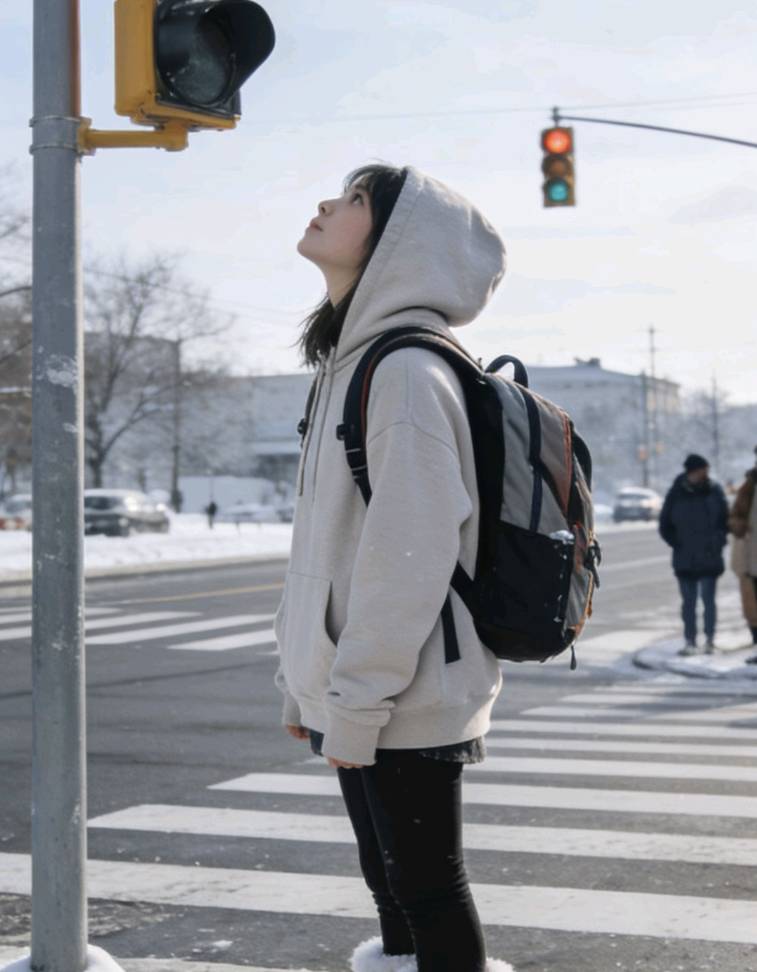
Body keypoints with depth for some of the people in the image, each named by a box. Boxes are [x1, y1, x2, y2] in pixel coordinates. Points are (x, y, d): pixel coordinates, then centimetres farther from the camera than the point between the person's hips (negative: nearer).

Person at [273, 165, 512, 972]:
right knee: (391, 884, 18)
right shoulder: (348, 364, 13)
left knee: (428, 892, 1)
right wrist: (305, 680, 16)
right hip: (355, 698, 9)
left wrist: (355, 703, -18)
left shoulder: (405, 370, -16)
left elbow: (409, 558, -21)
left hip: (406, 706, -9)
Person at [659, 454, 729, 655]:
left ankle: (710, 639, 11)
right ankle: (690, 641, 11)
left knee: (708, 598, -1)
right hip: (685, 560, 0)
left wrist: (718, 541, 0)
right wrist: (677, 544, -4)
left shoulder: (714, 491, 0)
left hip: (710, 558, 0)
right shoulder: (676, 495, -2)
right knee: (688, 601, 4)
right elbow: (665, 526, 6)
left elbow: (726, 520, 11)